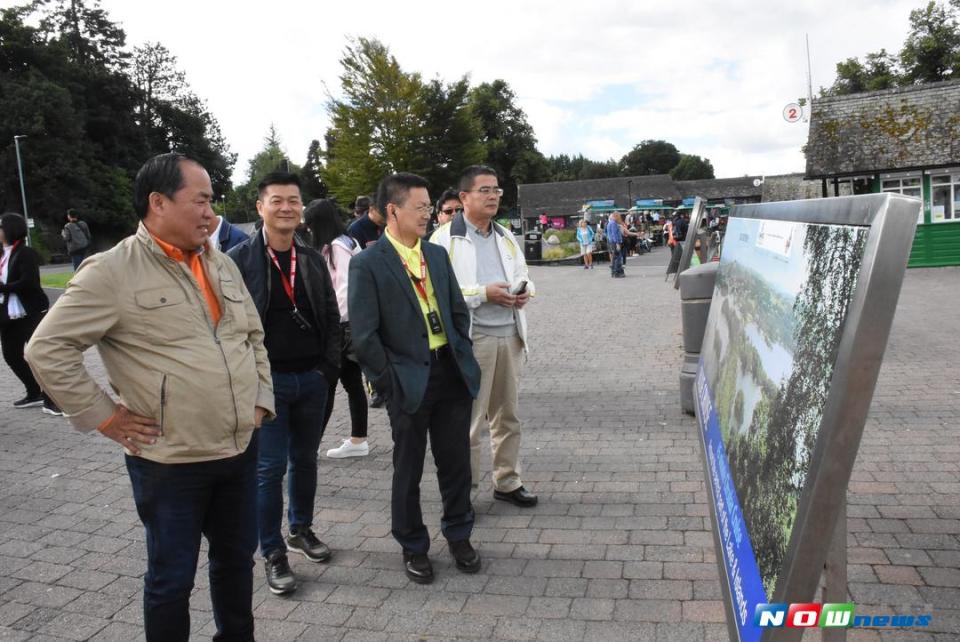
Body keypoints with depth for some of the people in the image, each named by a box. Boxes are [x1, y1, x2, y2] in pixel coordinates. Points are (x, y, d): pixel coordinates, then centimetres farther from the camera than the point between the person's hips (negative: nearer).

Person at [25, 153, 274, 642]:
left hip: (241, 450, 6)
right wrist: (103, 417, -11)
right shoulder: (112, 271, -12)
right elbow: (46, 349, -11)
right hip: (170, 461, -6)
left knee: (237, 559, 21)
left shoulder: (221, 265, 7)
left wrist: (260, 398, 9)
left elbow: (253, 336, 17)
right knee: (171, 578, 12)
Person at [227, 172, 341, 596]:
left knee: (305, 460, 16)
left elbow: (331, 318, 11)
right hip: (266, 381, -4)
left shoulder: (313, 260, 7)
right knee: (270, 467, 1)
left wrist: (329, 367, 3)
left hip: (312, 378, 5)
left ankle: (301, 530, 35)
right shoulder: (239, 259, -7)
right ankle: (273, 553, 16)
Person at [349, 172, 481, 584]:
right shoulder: (368, 264, -9)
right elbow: (364, 335, -11)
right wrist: (389, 383, -10)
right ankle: (413, 547, 31)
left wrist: (462, 356, 7)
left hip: (452, 373, 5)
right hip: (409, 380, -5)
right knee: (408, 470, 11)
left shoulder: (437, 254, 9)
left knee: (456, 462, 15)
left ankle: (459, 535, 35)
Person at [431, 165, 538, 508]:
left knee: (507, 414, 15)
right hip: (472, 337, -6)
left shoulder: (506, 237, 16)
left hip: (510, 334, 7)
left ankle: (508, 481, 28)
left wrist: (524, 290, -2)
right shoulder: (445, 239, -7)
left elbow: (523, 275, 22)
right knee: (468, 419, 0)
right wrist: (484, 293, -18)